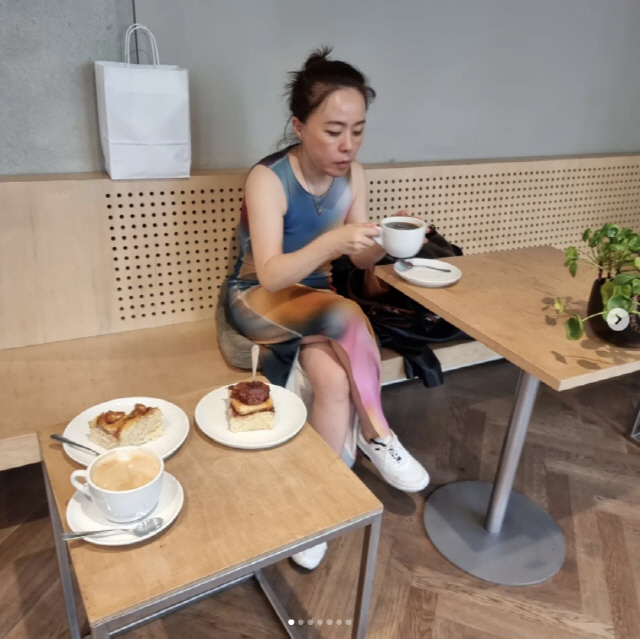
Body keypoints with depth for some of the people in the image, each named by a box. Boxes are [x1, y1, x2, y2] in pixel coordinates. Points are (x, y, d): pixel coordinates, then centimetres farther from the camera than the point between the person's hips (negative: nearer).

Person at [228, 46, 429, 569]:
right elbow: (270, 275, -30)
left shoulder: (352, 175, -4)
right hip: (258, 302, -4)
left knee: (335, 379, -26)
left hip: (312, 299, 4)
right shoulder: (268, 179, -21)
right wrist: (332, 240, -45)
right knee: (346, 315, -33)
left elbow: (360, 259, -1)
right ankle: (376, 433, -13)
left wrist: (386, 240, -22)